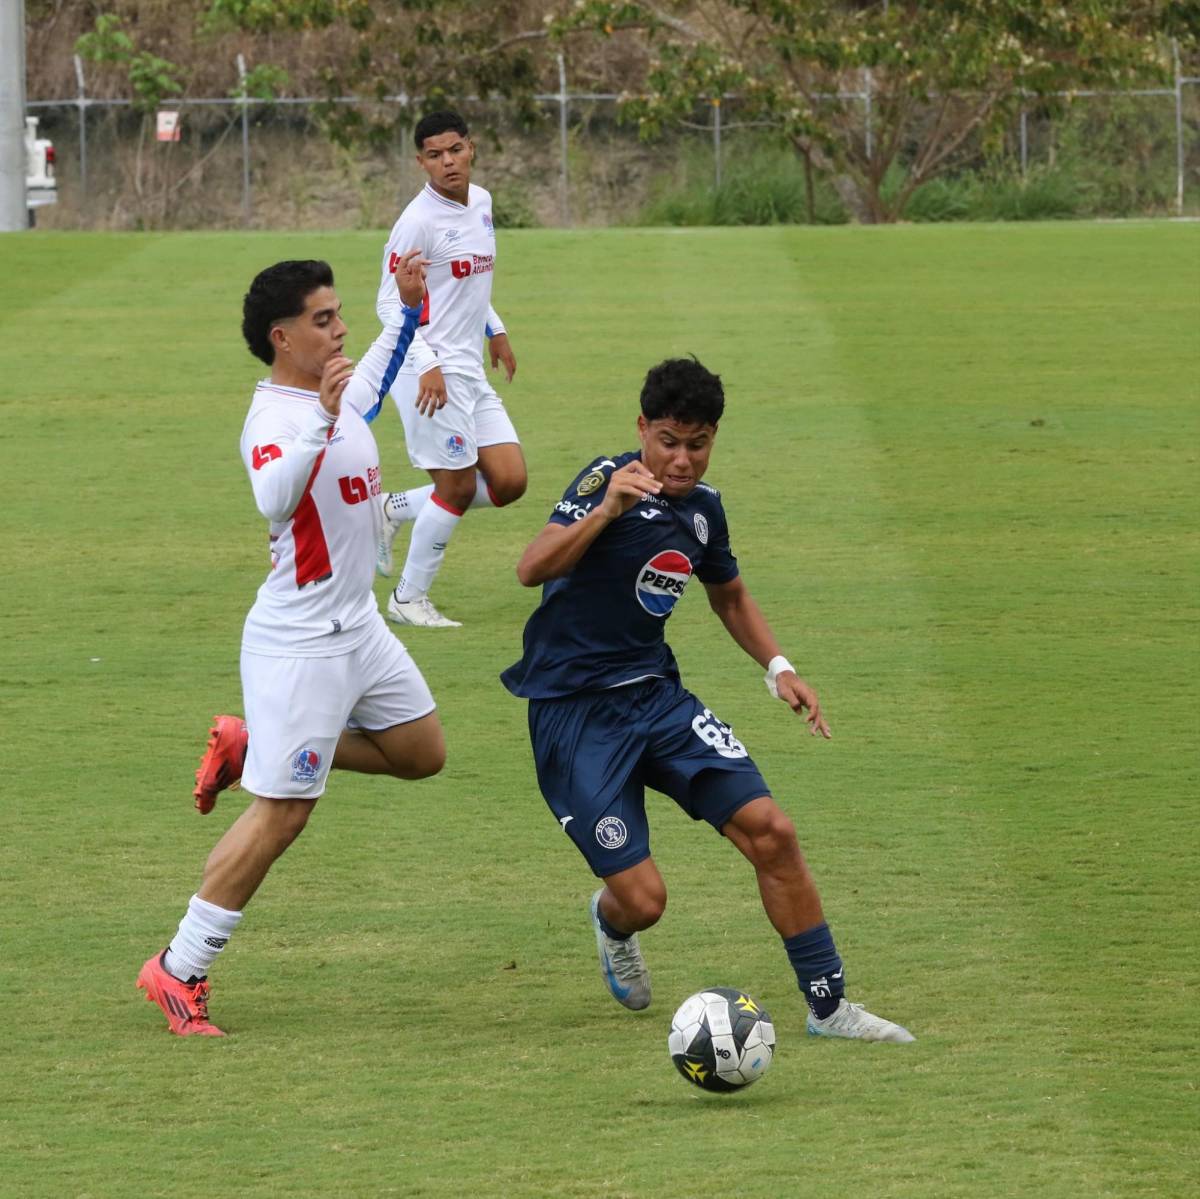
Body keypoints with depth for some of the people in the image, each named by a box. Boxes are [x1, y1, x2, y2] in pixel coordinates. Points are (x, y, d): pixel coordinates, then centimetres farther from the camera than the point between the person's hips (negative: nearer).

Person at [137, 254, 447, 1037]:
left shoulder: (339, 397, 5)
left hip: (358, 627, 9)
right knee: (280, 818, -7)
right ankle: (178, 972, 2)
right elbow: (274, 500, -44)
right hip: (299, 645, -9)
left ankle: (250, 749, 24)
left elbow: (372, 382, 32)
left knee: (422, 756, 19)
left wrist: (411, 308, 29)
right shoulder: (274, 420, -23)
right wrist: (323, 419, -53)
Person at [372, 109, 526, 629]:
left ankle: (394, 509, 18)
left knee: (508, 482, 3)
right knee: (457, 486, -5)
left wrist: (495, 330, 26)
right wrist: (427, 365, -24)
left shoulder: (480, 202, 9)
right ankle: (409, 598, 11)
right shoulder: (418, 221, -16)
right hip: (432, 374, -8)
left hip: (470, 371, 8)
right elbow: (389, 303, -15)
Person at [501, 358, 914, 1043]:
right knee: (643, 899, -11)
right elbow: (532, 569, -29)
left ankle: (830, 1005, 1)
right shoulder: (610, 480, -15)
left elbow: (730, 596, 27)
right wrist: (606, 508, -43)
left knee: (770, 830, -11)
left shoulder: (704, 507, 7)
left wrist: (778, 666, 12)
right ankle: (612, 924, 30)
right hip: (574, 712, -6)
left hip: (656, 695, 6)